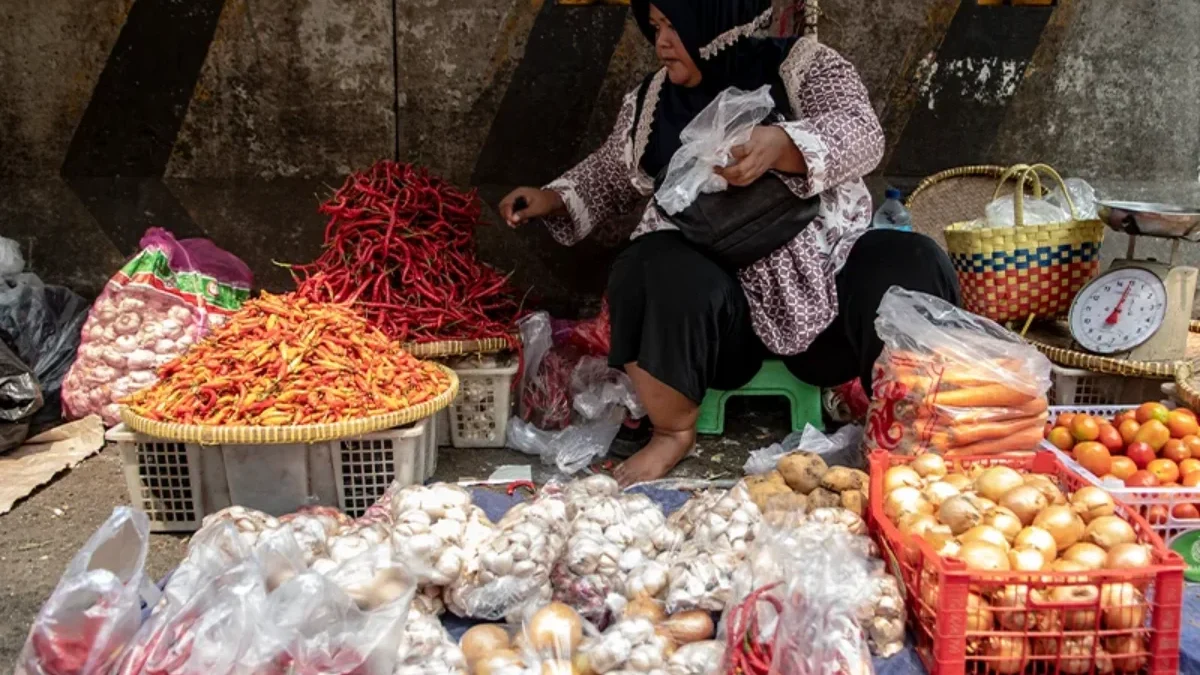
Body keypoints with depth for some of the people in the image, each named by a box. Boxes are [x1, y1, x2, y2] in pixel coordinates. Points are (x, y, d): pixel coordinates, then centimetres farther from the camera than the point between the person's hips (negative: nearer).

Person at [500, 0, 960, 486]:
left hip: (821, 275, 0)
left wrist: (780, 145, -35)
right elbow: (611, 176, 26)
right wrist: (553, 199, 9)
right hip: (711, 290, 1)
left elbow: (861, 134, -16)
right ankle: (674, 431, -10)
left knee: (913, 269, -26)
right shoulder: (653, 101, 11)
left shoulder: (804, 66, 1)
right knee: (657, 277, -32)